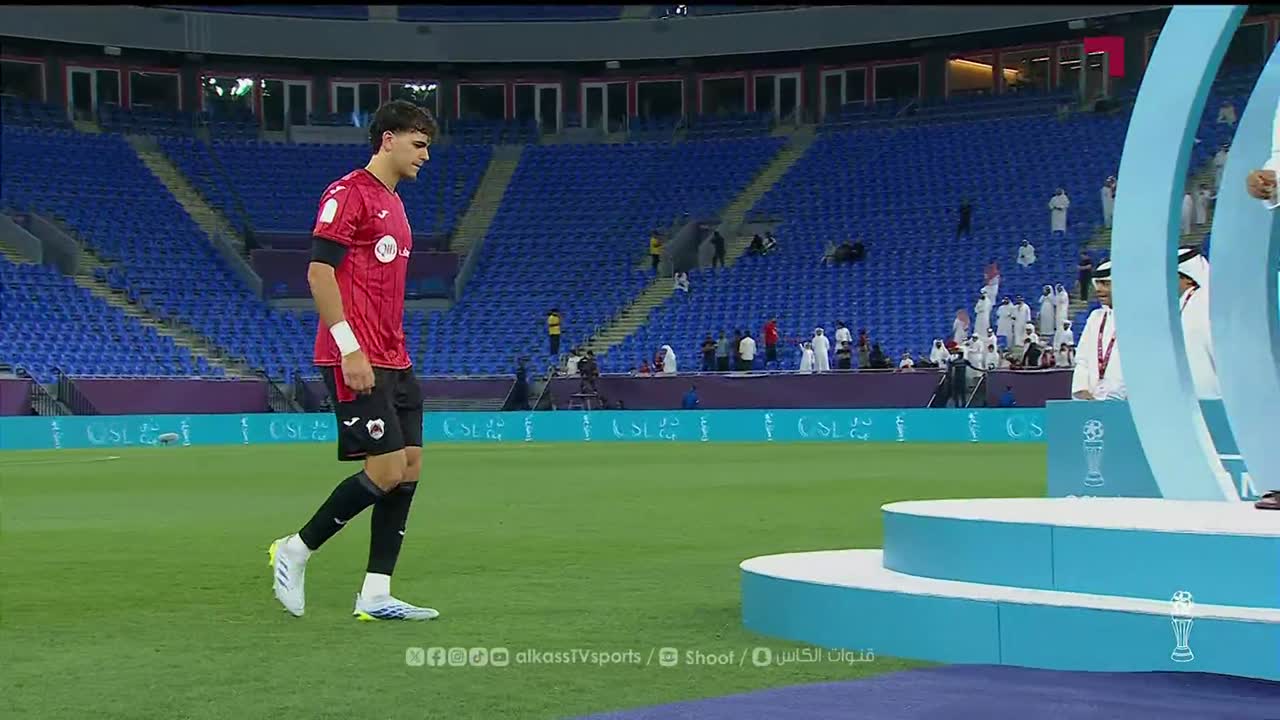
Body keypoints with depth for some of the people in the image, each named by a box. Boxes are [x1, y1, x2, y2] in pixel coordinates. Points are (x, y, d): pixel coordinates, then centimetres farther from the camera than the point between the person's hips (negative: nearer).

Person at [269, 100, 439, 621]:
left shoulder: (393, 204, 20)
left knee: (409, 468, 3)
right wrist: (350, 349, -20)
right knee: (385, 470, -12)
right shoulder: (348, 193, -8)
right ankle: (295, 551, 5)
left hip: (393, 362, 10)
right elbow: (319, 271, -16)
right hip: (356, 361, -10)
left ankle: (375, 596, 5)